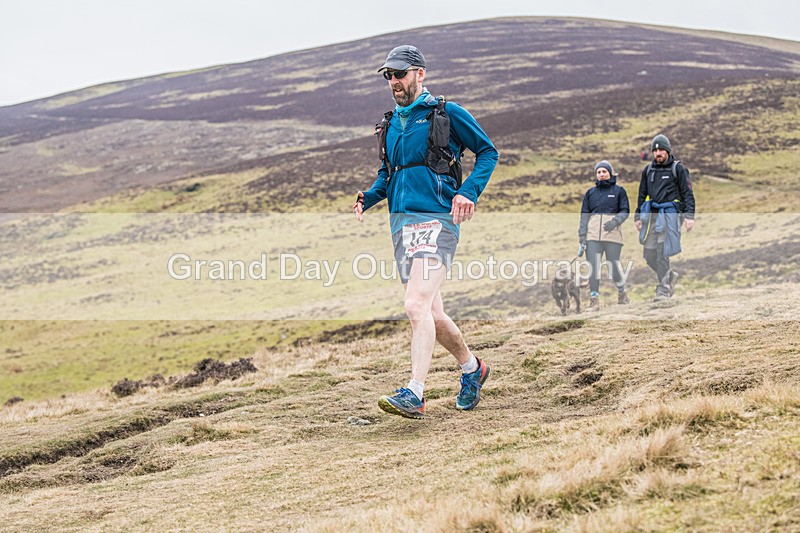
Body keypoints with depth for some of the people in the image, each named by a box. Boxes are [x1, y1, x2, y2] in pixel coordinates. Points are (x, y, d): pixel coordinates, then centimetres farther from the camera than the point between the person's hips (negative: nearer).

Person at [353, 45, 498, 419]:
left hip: (435, 219, -7)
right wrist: (369, 198, 7)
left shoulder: (448, 114, -1)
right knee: (432, 314, 12)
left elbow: (488, 152, 4)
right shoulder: (391, 123, 17)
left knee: (417, 306, -21)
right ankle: (472, 368, 34)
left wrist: (469, 192, -11)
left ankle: (414, 395, -24)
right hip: (401, 222, 7)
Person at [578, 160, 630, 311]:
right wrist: (582, 235, 1)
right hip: (593, 234, 2)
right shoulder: (590, 192, 15)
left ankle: (622, 293, 26)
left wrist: (616, 221, -16)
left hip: (612, 232, -2)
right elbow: (585, 214, 10)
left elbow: (625, 211, 4)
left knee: (614, 264, 1)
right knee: (593, 266, -7)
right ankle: (594, 301, -8)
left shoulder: (619, 190, 8)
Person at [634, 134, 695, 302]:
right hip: (652, 214, 5)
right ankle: (670, 276, 26)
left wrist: (689, 216, -11)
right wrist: (638, 216, 16)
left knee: (662, 253, -13)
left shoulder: (678, 168, 1)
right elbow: (642, 194, 22)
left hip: (670, 214, -5)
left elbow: (688, 193, -2)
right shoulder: (648, 170, 15)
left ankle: (663, 290, -7)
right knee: (650, 254, 1)